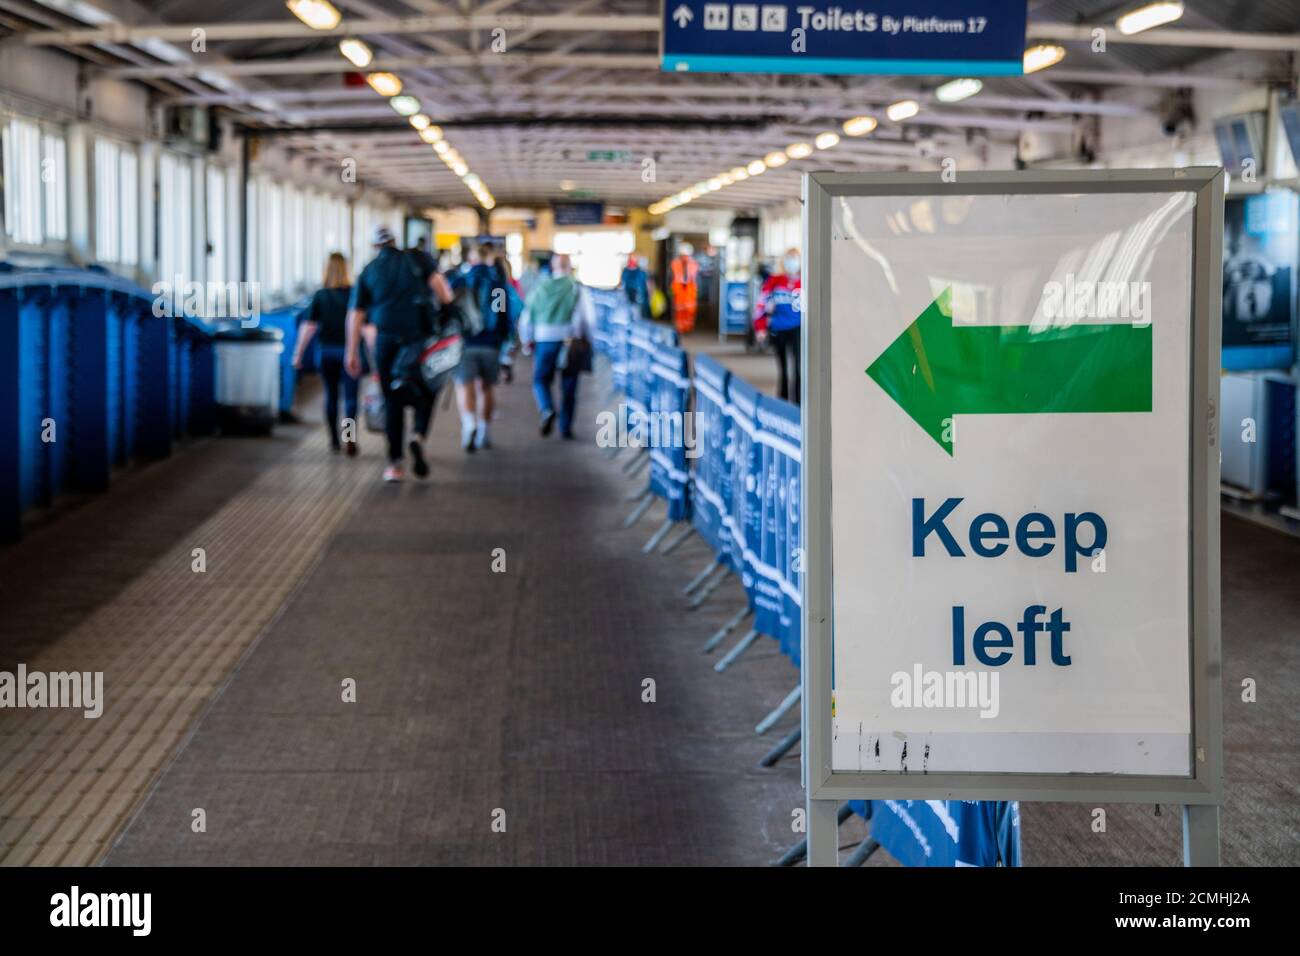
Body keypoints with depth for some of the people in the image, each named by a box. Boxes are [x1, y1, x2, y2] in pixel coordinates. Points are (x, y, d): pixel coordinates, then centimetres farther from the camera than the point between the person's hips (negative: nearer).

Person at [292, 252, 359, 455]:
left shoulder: (320, 295, -1)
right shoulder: (353, 294, -6)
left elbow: (308, 326, -5)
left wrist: (298, 354, 0)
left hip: (327, 352, 2)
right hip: (348, 351, -2)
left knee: (331, 395, 16)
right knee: (350, 396, -2)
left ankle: (334, 439, 21)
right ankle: (349, 438, -20)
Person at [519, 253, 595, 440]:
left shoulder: (541, 288, 5)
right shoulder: (577, 289, 1)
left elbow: (527, 314, 8)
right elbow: (588, 316, -5)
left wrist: (526, 339, 19)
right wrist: (587, 339, 7)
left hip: (546, 340, 0)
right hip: (572, 342, 0)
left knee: (541, 379, 11)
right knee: (568, 386, 9)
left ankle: (547, 410, -17)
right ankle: (566, 427, 10)